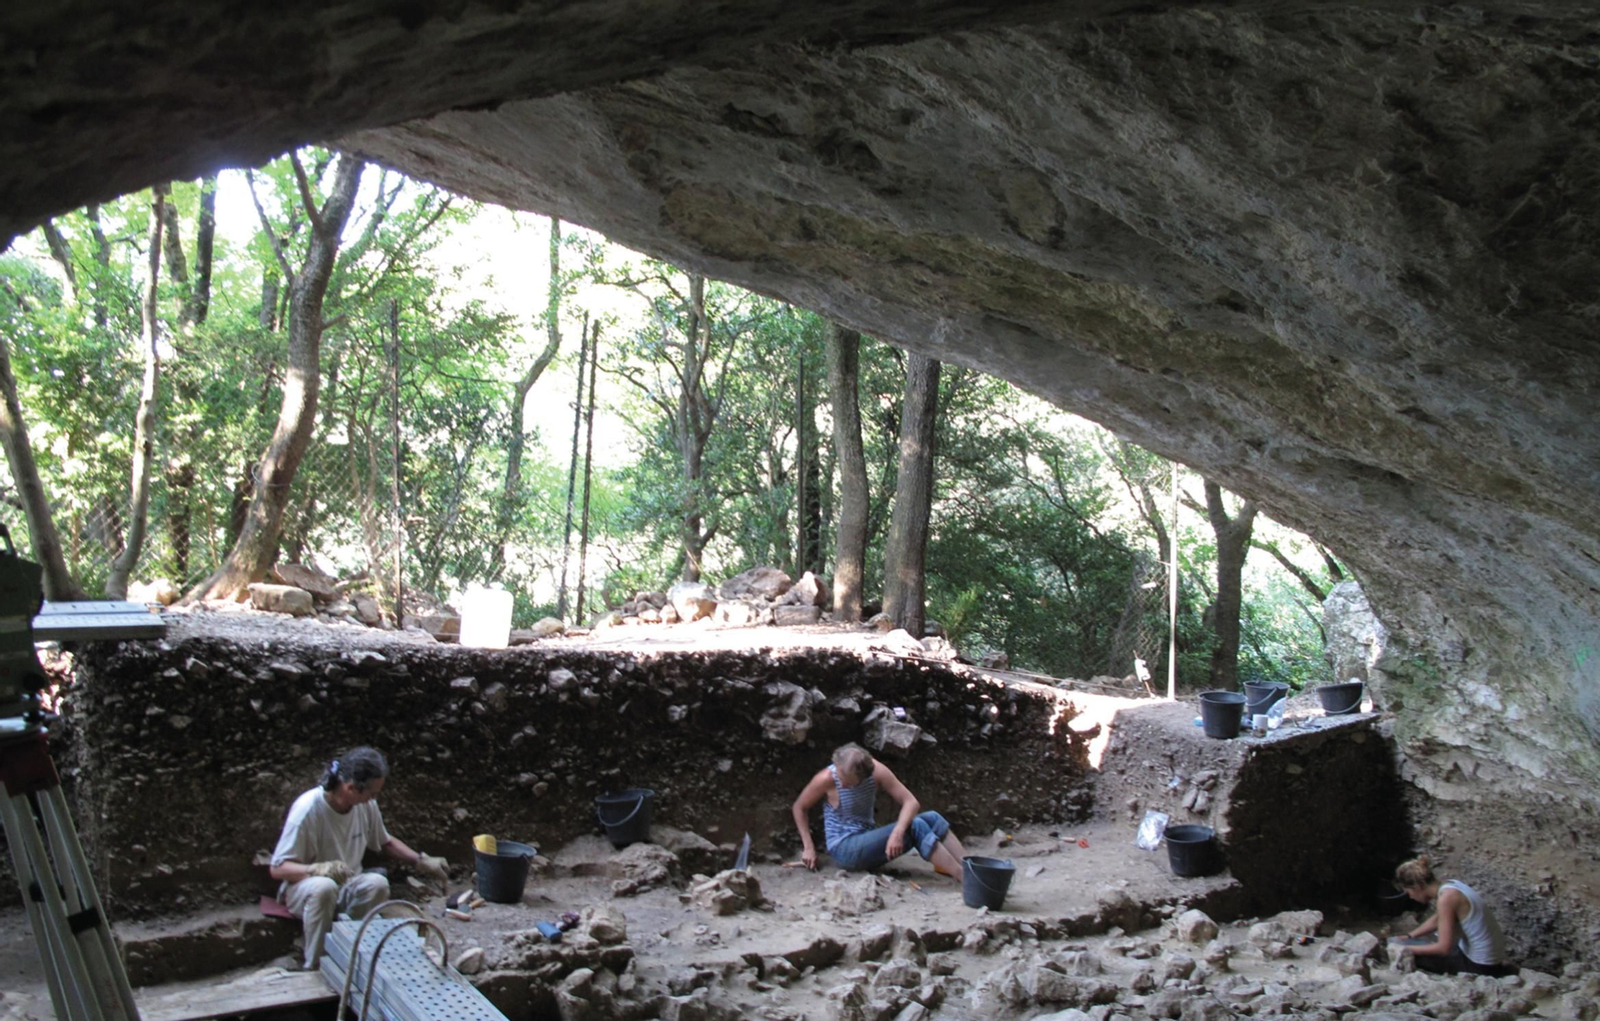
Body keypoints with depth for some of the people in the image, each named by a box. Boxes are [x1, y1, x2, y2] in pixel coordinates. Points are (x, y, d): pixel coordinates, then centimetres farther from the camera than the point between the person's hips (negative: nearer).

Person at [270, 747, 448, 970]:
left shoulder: (366, 805, -6)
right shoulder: (308, 809, -23)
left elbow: (386, 842, 14)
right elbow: (278, 868, -22)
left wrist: (421, 861, 2)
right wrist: (319, 869, -40)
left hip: (348, 888, 4)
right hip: (304, 889, -4)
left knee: (378, 883, -29)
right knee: (324, 887, -39)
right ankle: (313, 966, -24)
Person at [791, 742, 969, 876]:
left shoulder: (876, 771, -11)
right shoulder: (826, 778, -19)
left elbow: (911, 802, -13)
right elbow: (800, 807, -3)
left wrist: (897, 833, -30)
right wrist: (809, 848, -7)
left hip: (868, 841, 6)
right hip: (844, 849, -5)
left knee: (931, 818, -13)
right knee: (915, 826, -25)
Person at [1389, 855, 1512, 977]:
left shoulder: (1447, 897, -25)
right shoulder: (1450, 885, 1)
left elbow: (1443, 948, -23)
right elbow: (1436, 920, 19)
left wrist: (1407, 948, -15)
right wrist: (1409, 936, 13)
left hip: (1479, 966, -9)